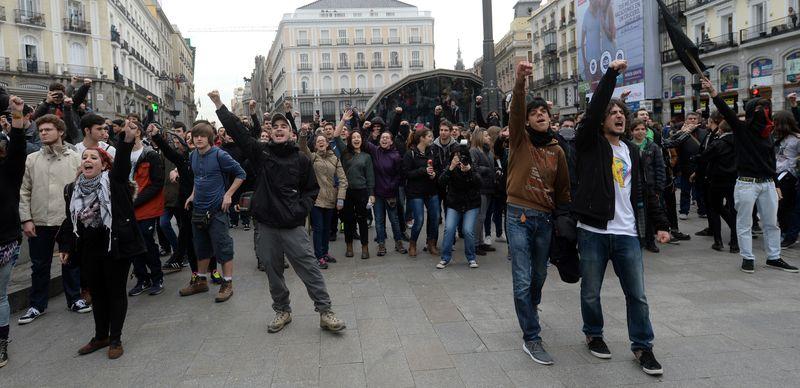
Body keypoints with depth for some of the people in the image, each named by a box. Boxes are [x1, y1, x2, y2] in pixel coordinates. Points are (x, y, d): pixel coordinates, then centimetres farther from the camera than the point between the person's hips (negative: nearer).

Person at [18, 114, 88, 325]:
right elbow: (24, 192, 5)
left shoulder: (75, 158, 0)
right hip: (40, 222, 2)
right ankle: (37, 305, 23)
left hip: (69, 220, -1)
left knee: (71, 262, 10)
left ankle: (74, 299, 24)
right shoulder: (31, 160, 5)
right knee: (39, 265, 11)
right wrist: (26, 219, -2)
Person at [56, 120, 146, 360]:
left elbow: (122, 163, -27)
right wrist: (65, 247, 10)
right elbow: (69, 221, 14)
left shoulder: (113, 181, -7)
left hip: (116, 247, -5)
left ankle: (115, 339, 17)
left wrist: (129, 139, -44)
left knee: (116, 292, 6)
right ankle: (100, 336, 31)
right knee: (97, 294, 17)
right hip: (88, 250, 5)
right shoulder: (73, 189, 8)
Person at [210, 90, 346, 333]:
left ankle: (325, 312, 1)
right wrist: (219, 105, 0)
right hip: (266, 224, 3)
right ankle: (282, 311, 27)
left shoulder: (300, 159, 2)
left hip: (293, 225, -2)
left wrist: (301, 209, -7)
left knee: (309, 268, -6)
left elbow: (312, 188, 7)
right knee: (273, 271, 12)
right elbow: (237, 131, 3)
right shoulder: (261, 152, 6)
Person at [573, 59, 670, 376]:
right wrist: (611, 74, -16)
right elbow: (593, 110, -16)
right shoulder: (590, 143, 1)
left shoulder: (631, 151, 15)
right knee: (590, 293, 9)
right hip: (593, 231, -4)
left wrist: (660, 224, 12)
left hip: (627, 234, 4)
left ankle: (642, 347, 20)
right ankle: (593, 335, 31)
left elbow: (644, 191, 17)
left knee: (637, 295, 6)